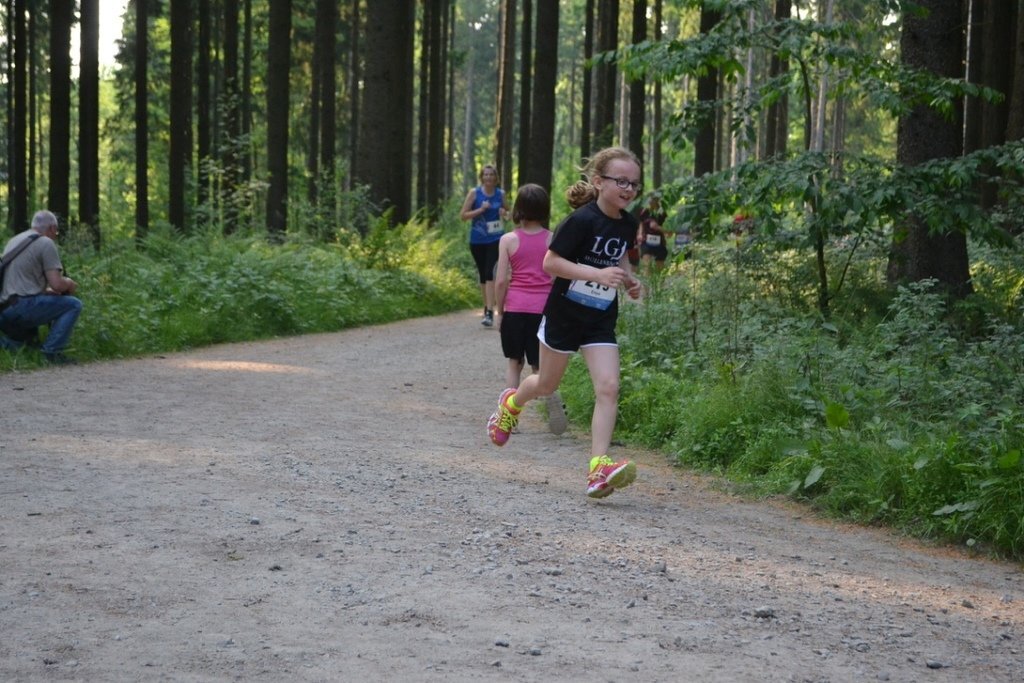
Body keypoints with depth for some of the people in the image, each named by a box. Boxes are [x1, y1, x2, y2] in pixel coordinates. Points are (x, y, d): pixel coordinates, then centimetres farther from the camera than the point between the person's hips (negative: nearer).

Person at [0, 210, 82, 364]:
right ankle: (51, 352, -11)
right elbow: (57, 284, -10)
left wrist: (46, 290, 30)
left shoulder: (14, 240, 22)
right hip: (22, 307, -8)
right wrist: (69, 284, 12)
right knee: (73, 305, -1)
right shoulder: (46, 243, -3)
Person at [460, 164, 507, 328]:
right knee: (482, 274, 11)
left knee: (490, 272, -15)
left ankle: (490, 312, -21)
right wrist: (480, 209, -17)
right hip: (477, 240, 1)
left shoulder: (501, 194, 4)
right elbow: (463, 215, -4)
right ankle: (487, 307, 27)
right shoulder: (474, 193, -2)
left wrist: (504, 213, -4)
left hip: (495, 239, -1)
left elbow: (505, 211, 20)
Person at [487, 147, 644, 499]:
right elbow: (550, 262, -21)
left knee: (608, 387, -13)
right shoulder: (582, 220, -20)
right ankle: (511, 403, 50)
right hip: (564, 313, -4)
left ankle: (598, 469, -18)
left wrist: (629, 279, 1)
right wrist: (597, 274, -29)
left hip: (601, 320, 4)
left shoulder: (628, 224, 1)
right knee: (547, 384, 15)